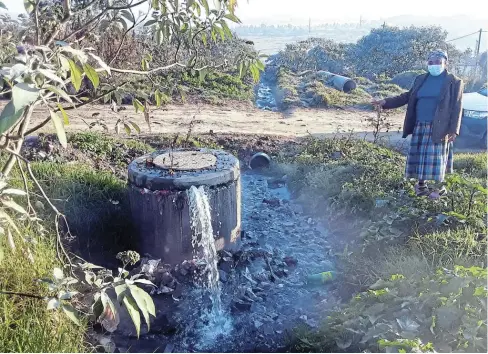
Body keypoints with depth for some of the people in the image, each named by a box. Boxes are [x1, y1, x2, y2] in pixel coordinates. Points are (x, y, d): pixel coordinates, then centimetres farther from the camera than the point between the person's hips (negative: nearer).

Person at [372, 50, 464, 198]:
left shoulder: (454, 82, -2)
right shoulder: (421, 79, 11)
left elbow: (457, 108, -5)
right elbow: (407, 97, 12)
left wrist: (453, 130, -13)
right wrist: (385, 102, 0)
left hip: (439, 128, -4)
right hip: (420, 127, 4)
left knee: (436, 158, 1)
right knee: (420, 158, 8)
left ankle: (440, 186, 16)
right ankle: (421, 185, 22)